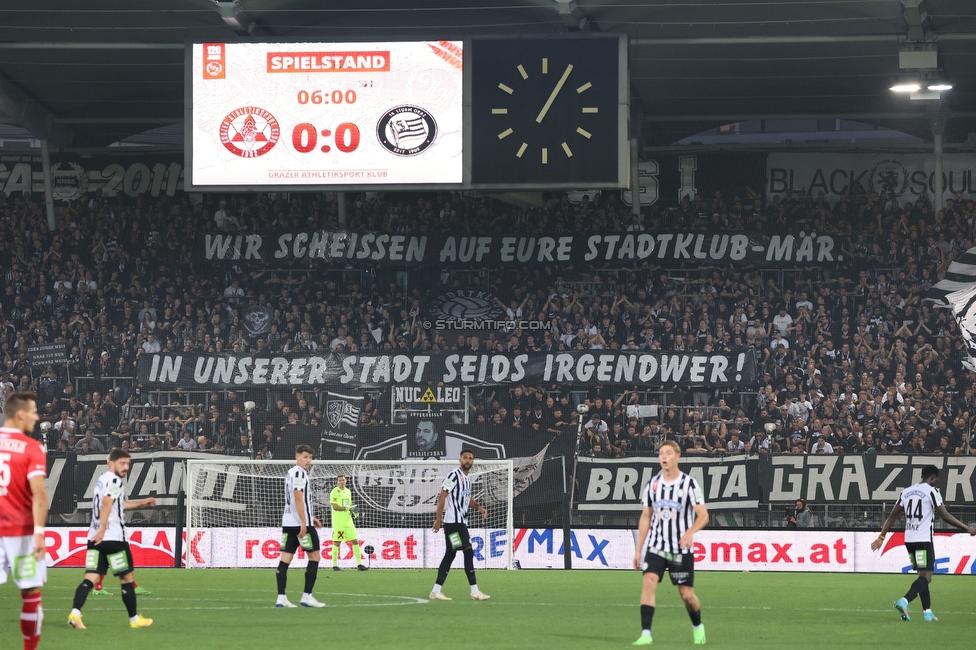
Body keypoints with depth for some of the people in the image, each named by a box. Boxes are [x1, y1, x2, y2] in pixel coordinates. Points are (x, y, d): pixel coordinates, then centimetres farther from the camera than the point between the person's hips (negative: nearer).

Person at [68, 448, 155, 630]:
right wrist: (102, 528, -32)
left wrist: (141, 504, 38)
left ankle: (75, 613, -23)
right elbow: (107, 503, -25)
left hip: (96, 538, 8)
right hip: (113, 538, -8)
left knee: (91, 577, -3)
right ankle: (135, 619, 17)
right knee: (127, 578, 7)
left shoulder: (103, 479, 22)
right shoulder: (114, 480, -8)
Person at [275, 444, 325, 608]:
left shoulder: (290, 473, 19)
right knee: (314, 556, 2)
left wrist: (311, 517, 30)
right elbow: (298, 498, -18)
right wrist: (304, 522, -20)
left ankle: (281, 597, -3)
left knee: (285, 558, 2)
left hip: (287, 521, 9)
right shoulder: (299, 473, -10)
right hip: (301, 522, -9)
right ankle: (307, 596, 0)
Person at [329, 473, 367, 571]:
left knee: (355, 541, 2)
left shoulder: (348, 491, 15)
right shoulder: (335, 492, -7)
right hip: (338, 522, -7)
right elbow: (335, 506, -16)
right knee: (337, 543, -3)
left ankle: (359, 564, 5)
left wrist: (353, 511, 4)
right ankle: (334, 565, 4)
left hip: (348, 521, 7)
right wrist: (347, 508, -20)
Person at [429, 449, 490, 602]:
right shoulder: (454, 475, -12)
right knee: (468, 552, -11)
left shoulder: (467, 478, 15)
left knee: (450, 554, 9)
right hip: (453, 520, -10)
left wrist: (479, 507, 13)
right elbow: (442, 496, -14)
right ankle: (474, 591, -10)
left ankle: (436, 591, 10)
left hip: (460, 522, 10)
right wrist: (438, 519, -17)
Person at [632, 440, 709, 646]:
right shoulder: (652, 484, 6)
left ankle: (697, 626, 33)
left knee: (687, 594, 2)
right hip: (656, 546, 2)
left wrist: (690, 531, -30)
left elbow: (703, 515, -9)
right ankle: (645, 634, -23)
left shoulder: (689, 484, -6)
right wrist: (639, 549, 11)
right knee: (649, 581, -20)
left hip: (681, 549, -2)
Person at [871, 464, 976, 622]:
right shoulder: (932, 491, -6)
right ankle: (904, 601, -31)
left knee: (923, 575, 17)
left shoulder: (906, 491, 12)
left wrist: (881, 537, 16)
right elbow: (945, 516, -10)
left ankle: (927, 611, 14)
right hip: (924, 540, -7)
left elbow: (893, 516, 12)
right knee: (926, 577, -9)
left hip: (909, 540, 7)